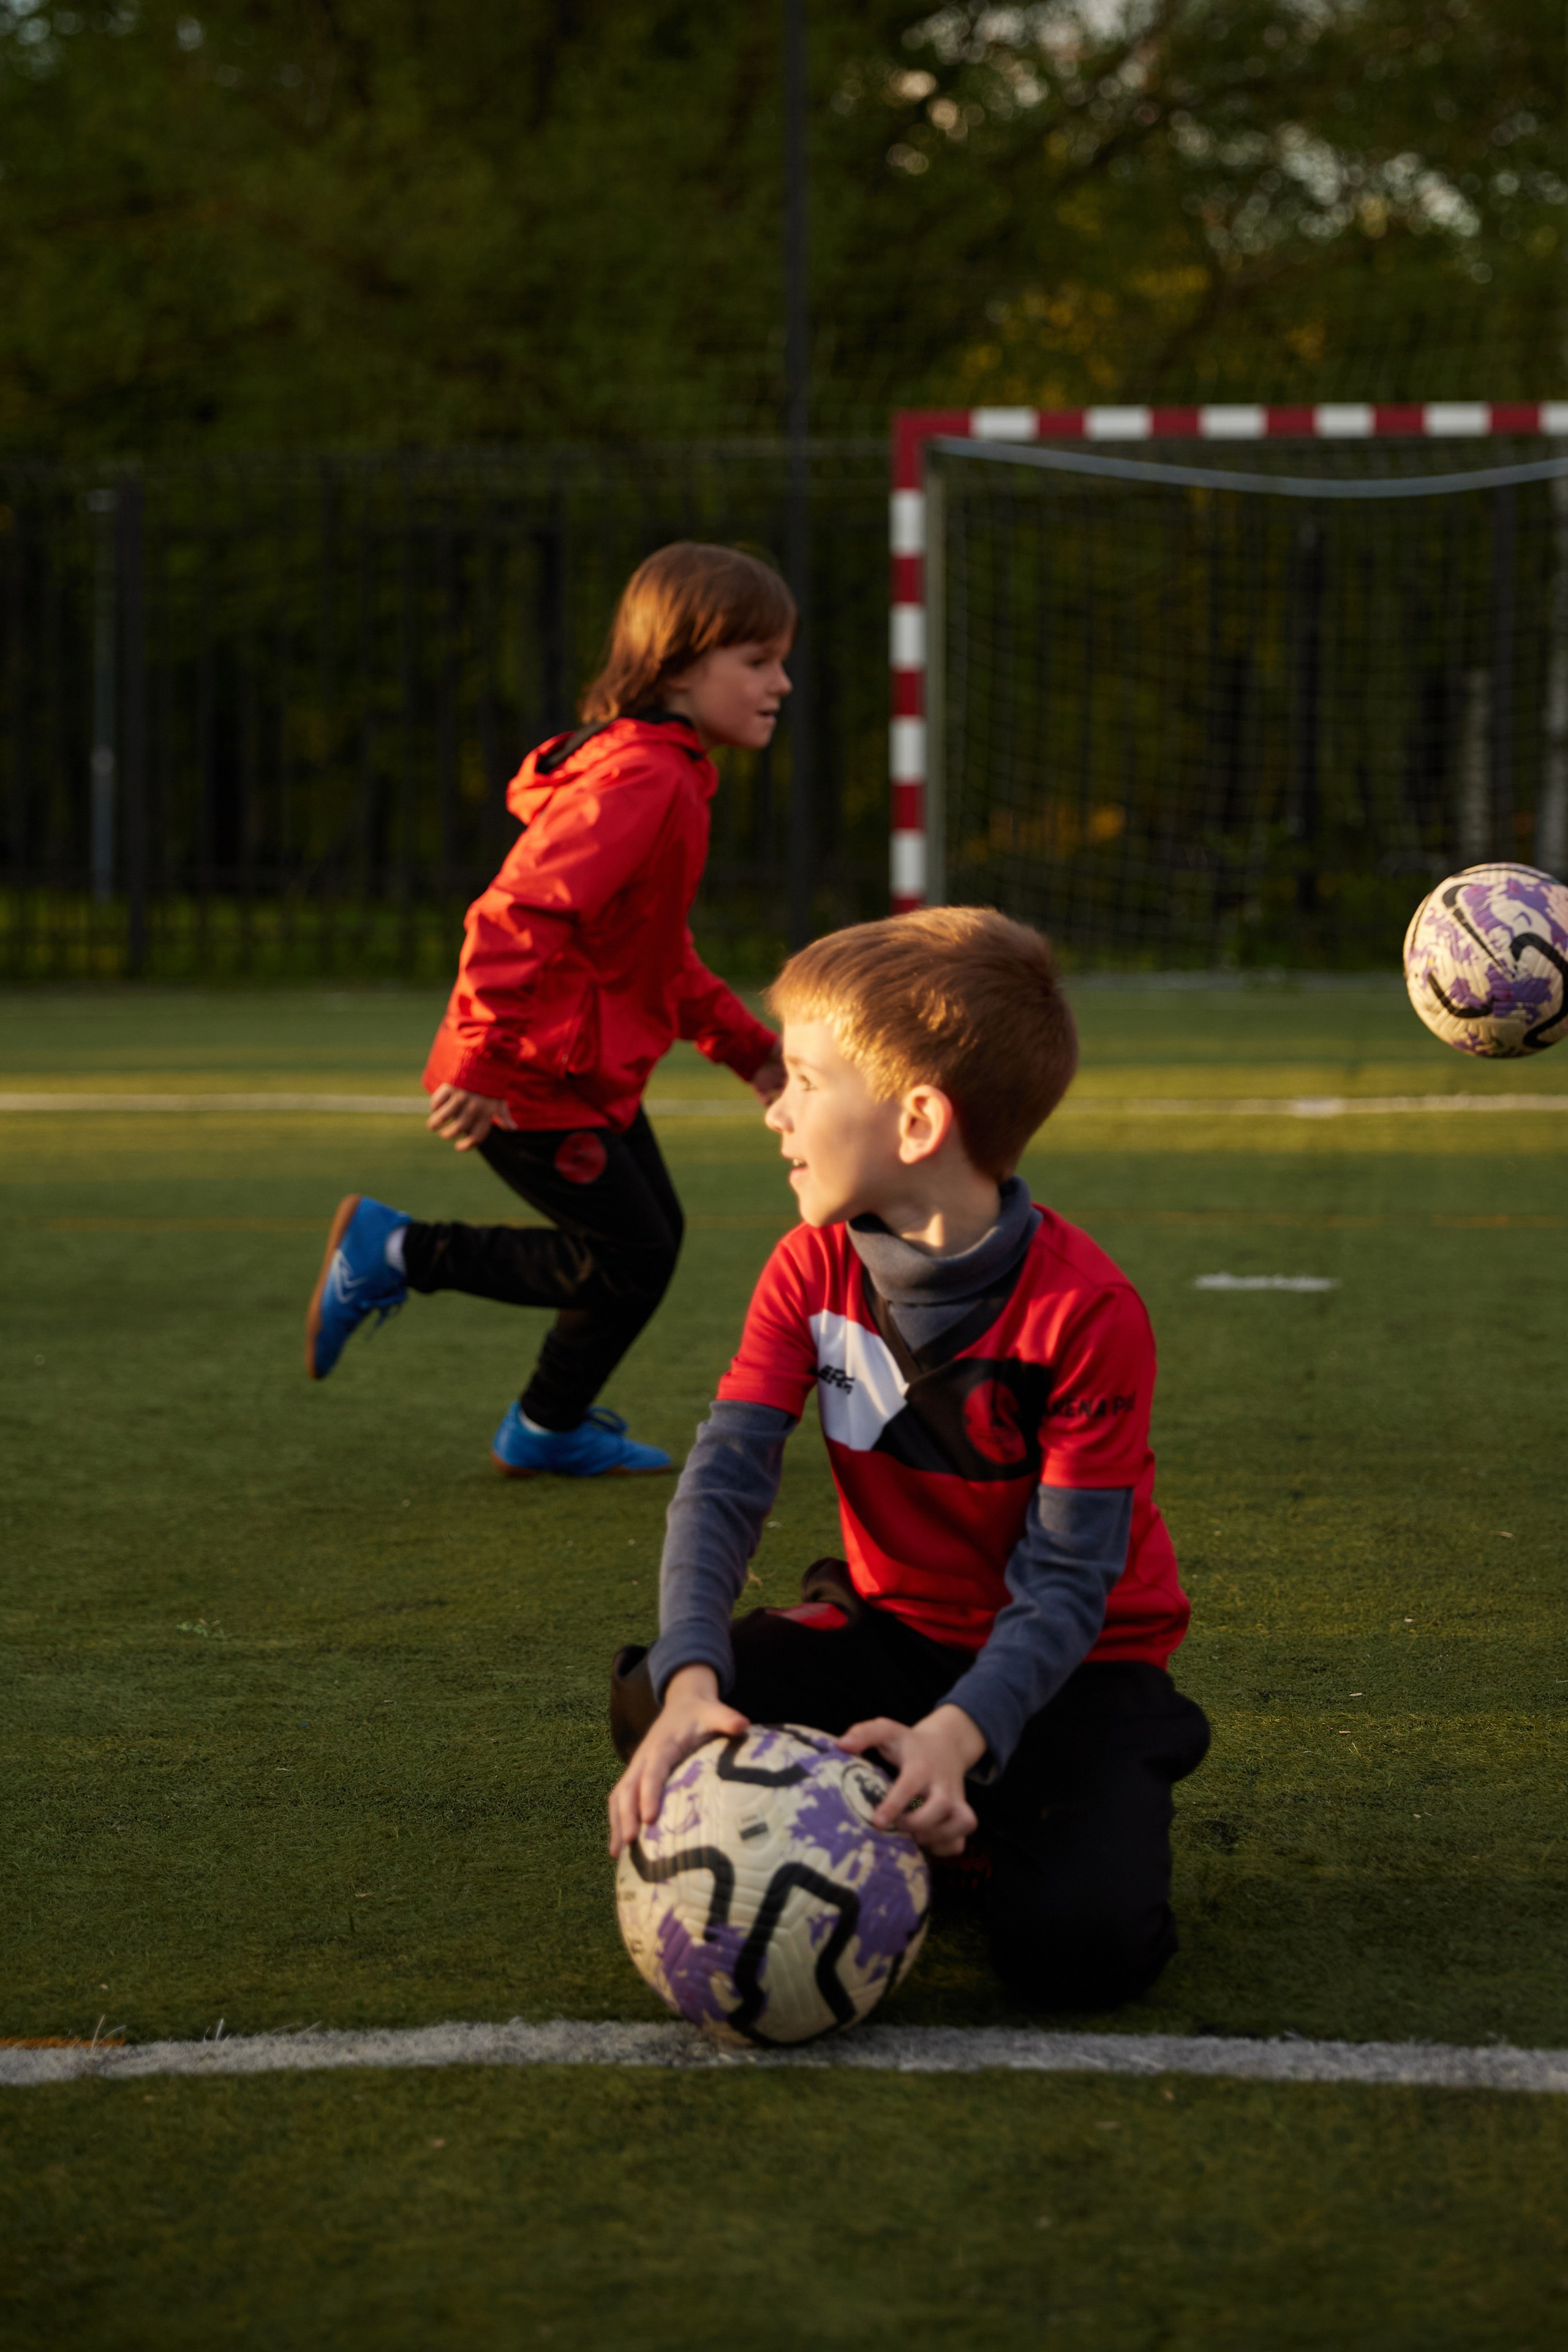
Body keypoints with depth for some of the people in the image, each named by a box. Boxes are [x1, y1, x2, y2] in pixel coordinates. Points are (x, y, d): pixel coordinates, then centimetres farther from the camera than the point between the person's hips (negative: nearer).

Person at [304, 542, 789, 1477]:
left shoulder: (665, 774, 11)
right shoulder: (640, 779, -24)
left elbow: (660, 946, 24)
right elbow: (513, 918, -32)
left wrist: (748, 1046, 20)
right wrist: (485, 1065, -33)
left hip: (593, 1076, 10)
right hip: (536, 1083, -10)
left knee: (654, 1237, 18)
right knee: (629, 1262, -3)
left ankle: (550, 1430, 33)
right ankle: (394, 1253, 7)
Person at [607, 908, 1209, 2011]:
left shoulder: (1089, 1311, -23)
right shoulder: (813, 1271, -7)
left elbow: (1063, 1586, -24)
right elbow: (725, 1480, -18)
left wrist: (960, 1734, -43)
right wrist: (693, 1678, -37)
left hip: (1066, 1665, -4)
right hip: (895, 1630, 4)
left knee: (1079, 1942, -30)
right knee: (658, 1707, -23)